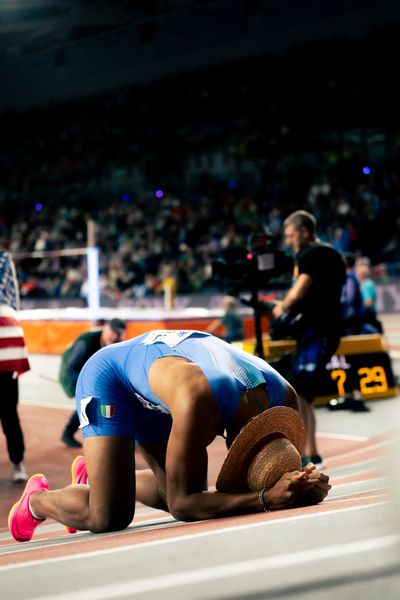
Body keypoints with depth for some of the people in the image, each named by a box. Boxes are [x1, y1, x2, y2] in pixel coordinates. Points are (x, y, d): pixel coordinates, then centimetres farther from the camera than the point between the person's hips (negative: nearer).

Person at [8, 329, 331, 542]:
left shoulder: (283, 398, -23)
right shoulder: (199, 400, -44)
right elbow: (181, 504, -39)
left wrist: (302, 486, -33)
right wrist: (265, 498, -51)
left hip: (155, 394, 7)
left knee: (185, 494, 10)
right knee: (109, 517, -19)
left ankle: (94, 477, 34)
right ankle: (38, 499, 14)